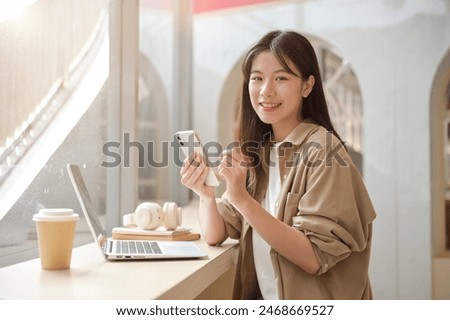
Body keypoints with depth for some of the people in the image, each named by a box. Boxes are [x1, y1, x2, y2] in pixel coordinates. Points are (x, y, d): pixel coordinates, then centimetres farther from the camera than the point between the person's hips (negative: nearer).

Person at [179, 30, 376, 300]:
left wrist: (244, 200, -27)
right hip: (264, 306, 5)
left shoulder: (322, 150, -14)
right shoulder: (255, 153, 5)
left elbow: (314, 258, -19)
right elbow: (216, 235, 3)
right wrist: (206, 195, -16)